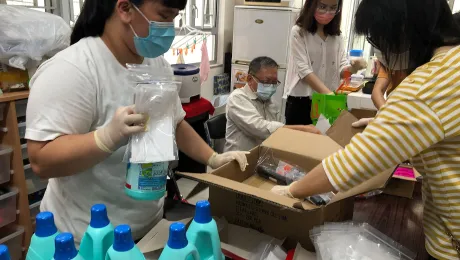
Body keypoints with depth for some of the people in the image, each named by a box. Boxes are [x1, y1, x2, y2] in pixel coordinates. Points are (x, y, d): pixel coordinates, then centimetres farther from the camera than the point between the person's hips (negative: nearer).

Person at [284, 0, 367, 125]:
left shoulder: (336, 36, 10)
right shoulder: (298, 32, -6)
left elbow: (342, 68, 3)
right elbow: (303, 69, -15)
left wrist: (353, 68, -20)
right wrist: (328, 93, -24)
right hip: (300, 102, -4)